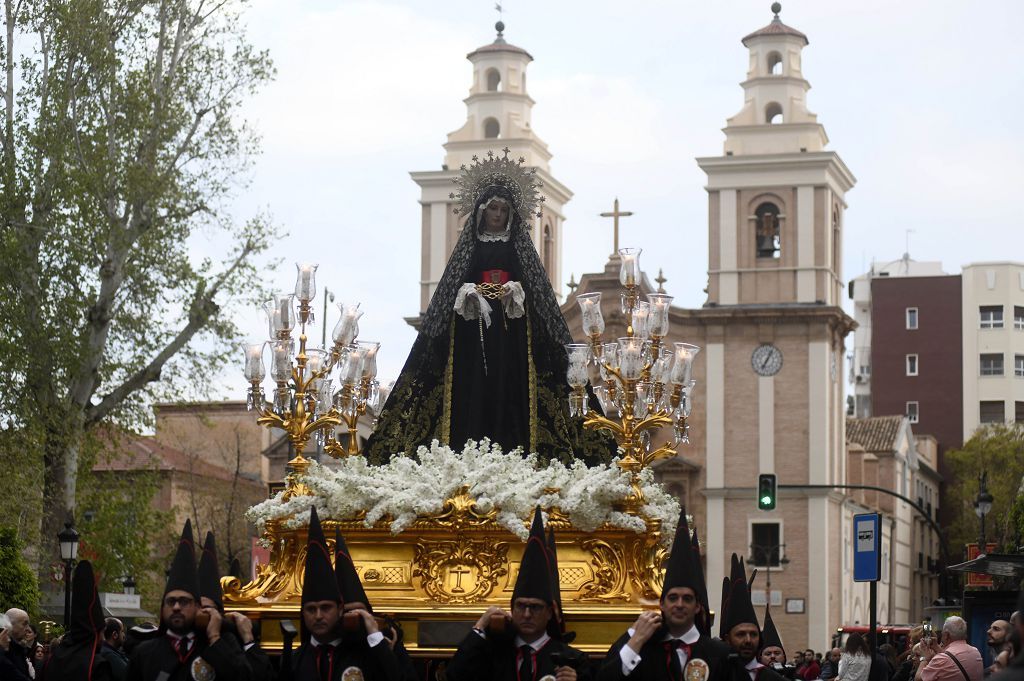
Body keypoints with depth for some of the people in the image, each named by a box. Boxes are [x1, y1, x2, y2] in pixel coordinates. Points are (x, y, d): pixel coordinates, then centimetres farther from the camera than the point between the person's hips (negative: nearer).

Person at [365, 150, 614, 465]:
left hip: (511, 332, 0)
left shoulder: (520, 245, 11)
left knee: (509, 391, -7)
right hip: (473, 329, 0)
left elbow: (532, 285, 6)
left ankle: (511, 452, -9)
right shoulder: (470, 244, 11)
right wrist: (469, 292, -12)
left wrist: (515, 291, -13)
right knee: (474, 391, -7)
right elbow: (457, 284, 8)